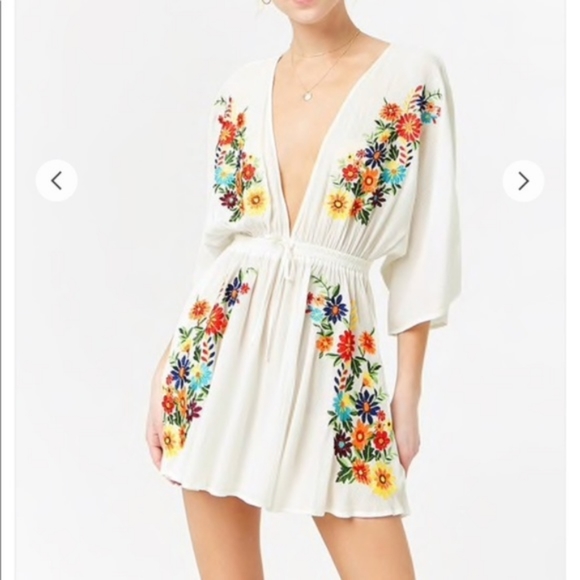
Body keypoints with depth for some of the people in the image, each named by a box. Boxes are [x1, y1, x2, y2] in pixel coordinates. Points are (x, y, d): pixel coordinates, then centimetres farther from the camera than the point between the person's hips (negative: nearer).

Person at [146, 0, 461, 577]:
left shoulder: (411, 75, -1)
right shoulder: (241, 88, 8)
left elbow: (421, 249, -1)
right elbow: (217, 238, 12)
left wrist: (409, 388, -2)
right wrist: (167, 364, 9)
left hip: (334, 349, -2)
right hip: (224, 337, 3)